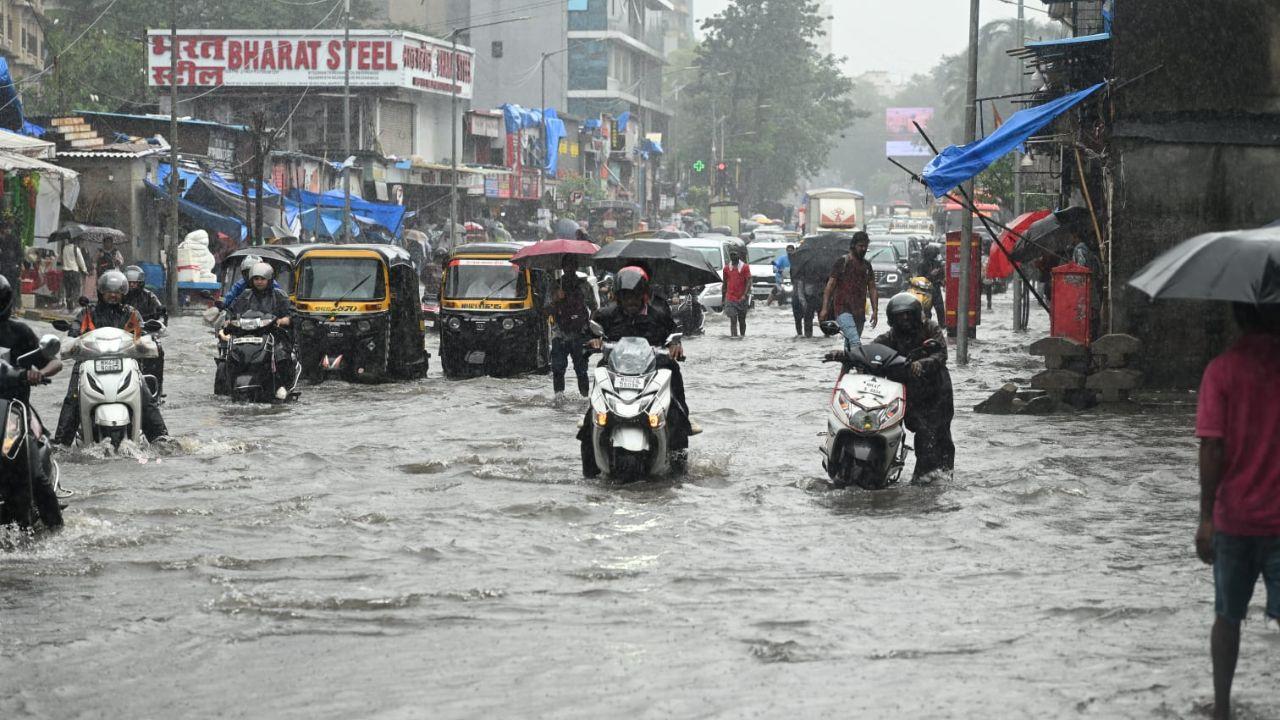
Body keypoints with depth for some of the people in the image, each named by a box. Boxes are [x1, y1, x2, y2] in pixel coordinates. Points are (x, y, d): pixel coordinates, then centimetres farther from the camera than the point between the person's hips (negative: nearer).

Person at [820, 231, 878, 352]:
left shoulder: (867, 265, 17)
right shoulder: (842, 263, 0)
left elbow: (872, 289, 18)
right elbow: (830, 286, -1)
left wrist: (875, 311, 8)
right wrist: (825, 308, -10)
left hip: (859, 312, 6)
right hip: (843, 309, -6)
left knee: (849, 345, 9)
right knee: (855, 342, -25)